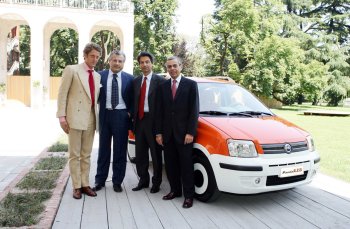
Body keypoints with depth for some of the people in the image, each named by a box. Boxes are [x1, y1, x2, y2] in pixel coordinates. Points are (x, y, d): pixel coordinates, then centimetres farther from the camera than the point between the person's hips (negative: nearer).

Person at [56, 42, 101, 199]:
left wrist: (97, 117, 12)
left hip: (91, 120, 5)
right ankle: (76, 186, 13)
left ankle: (85, 184, 20)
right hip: (75, 118, -5)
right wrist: (62, 116, -11)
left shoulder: (97, 76, 15)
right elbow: (62, 94, -5)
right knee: (74, 155, 3)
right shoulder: (71, 70, -2)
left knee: (86, 155, 11)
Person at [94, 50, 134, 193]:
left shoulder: (129, 78, 2)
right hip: (105, 115, 1)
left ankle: (117, 181, 19)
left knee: (120, 150, 6)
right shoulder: (100, 75, 2)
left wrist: (130, 113, -6)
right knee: (103, 149, 11)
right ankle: (100, 180, 24)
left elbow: (132, 100, 6)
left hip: (122, 116, 0)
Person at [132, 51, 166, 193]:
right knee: (140, 154, 12)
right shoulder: (136, 81, 12)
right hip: (139, 120, 5)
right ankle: (143, 180, 26)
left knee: (156, 154, 6)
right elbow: (134, 102, 14)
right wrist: (134, 117, 4)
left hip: (153, 121, -5)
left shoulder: (160, 80, -6)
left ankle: (156, 182, 19)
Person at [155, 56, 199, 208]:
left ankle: (188, 195, 12)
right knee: (170, 164, 10)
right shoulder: (163, 86, 10)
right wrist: (158, 132, 2)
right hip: (167, 133, 4)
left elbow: (194, 110, -5)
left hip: (184, 133, -4)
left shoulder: (191, 84, 0)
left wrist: (190, 132, -12)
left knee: (186, 165, 2)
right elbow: (159, 111, 9)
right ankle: (175, 190, 25)